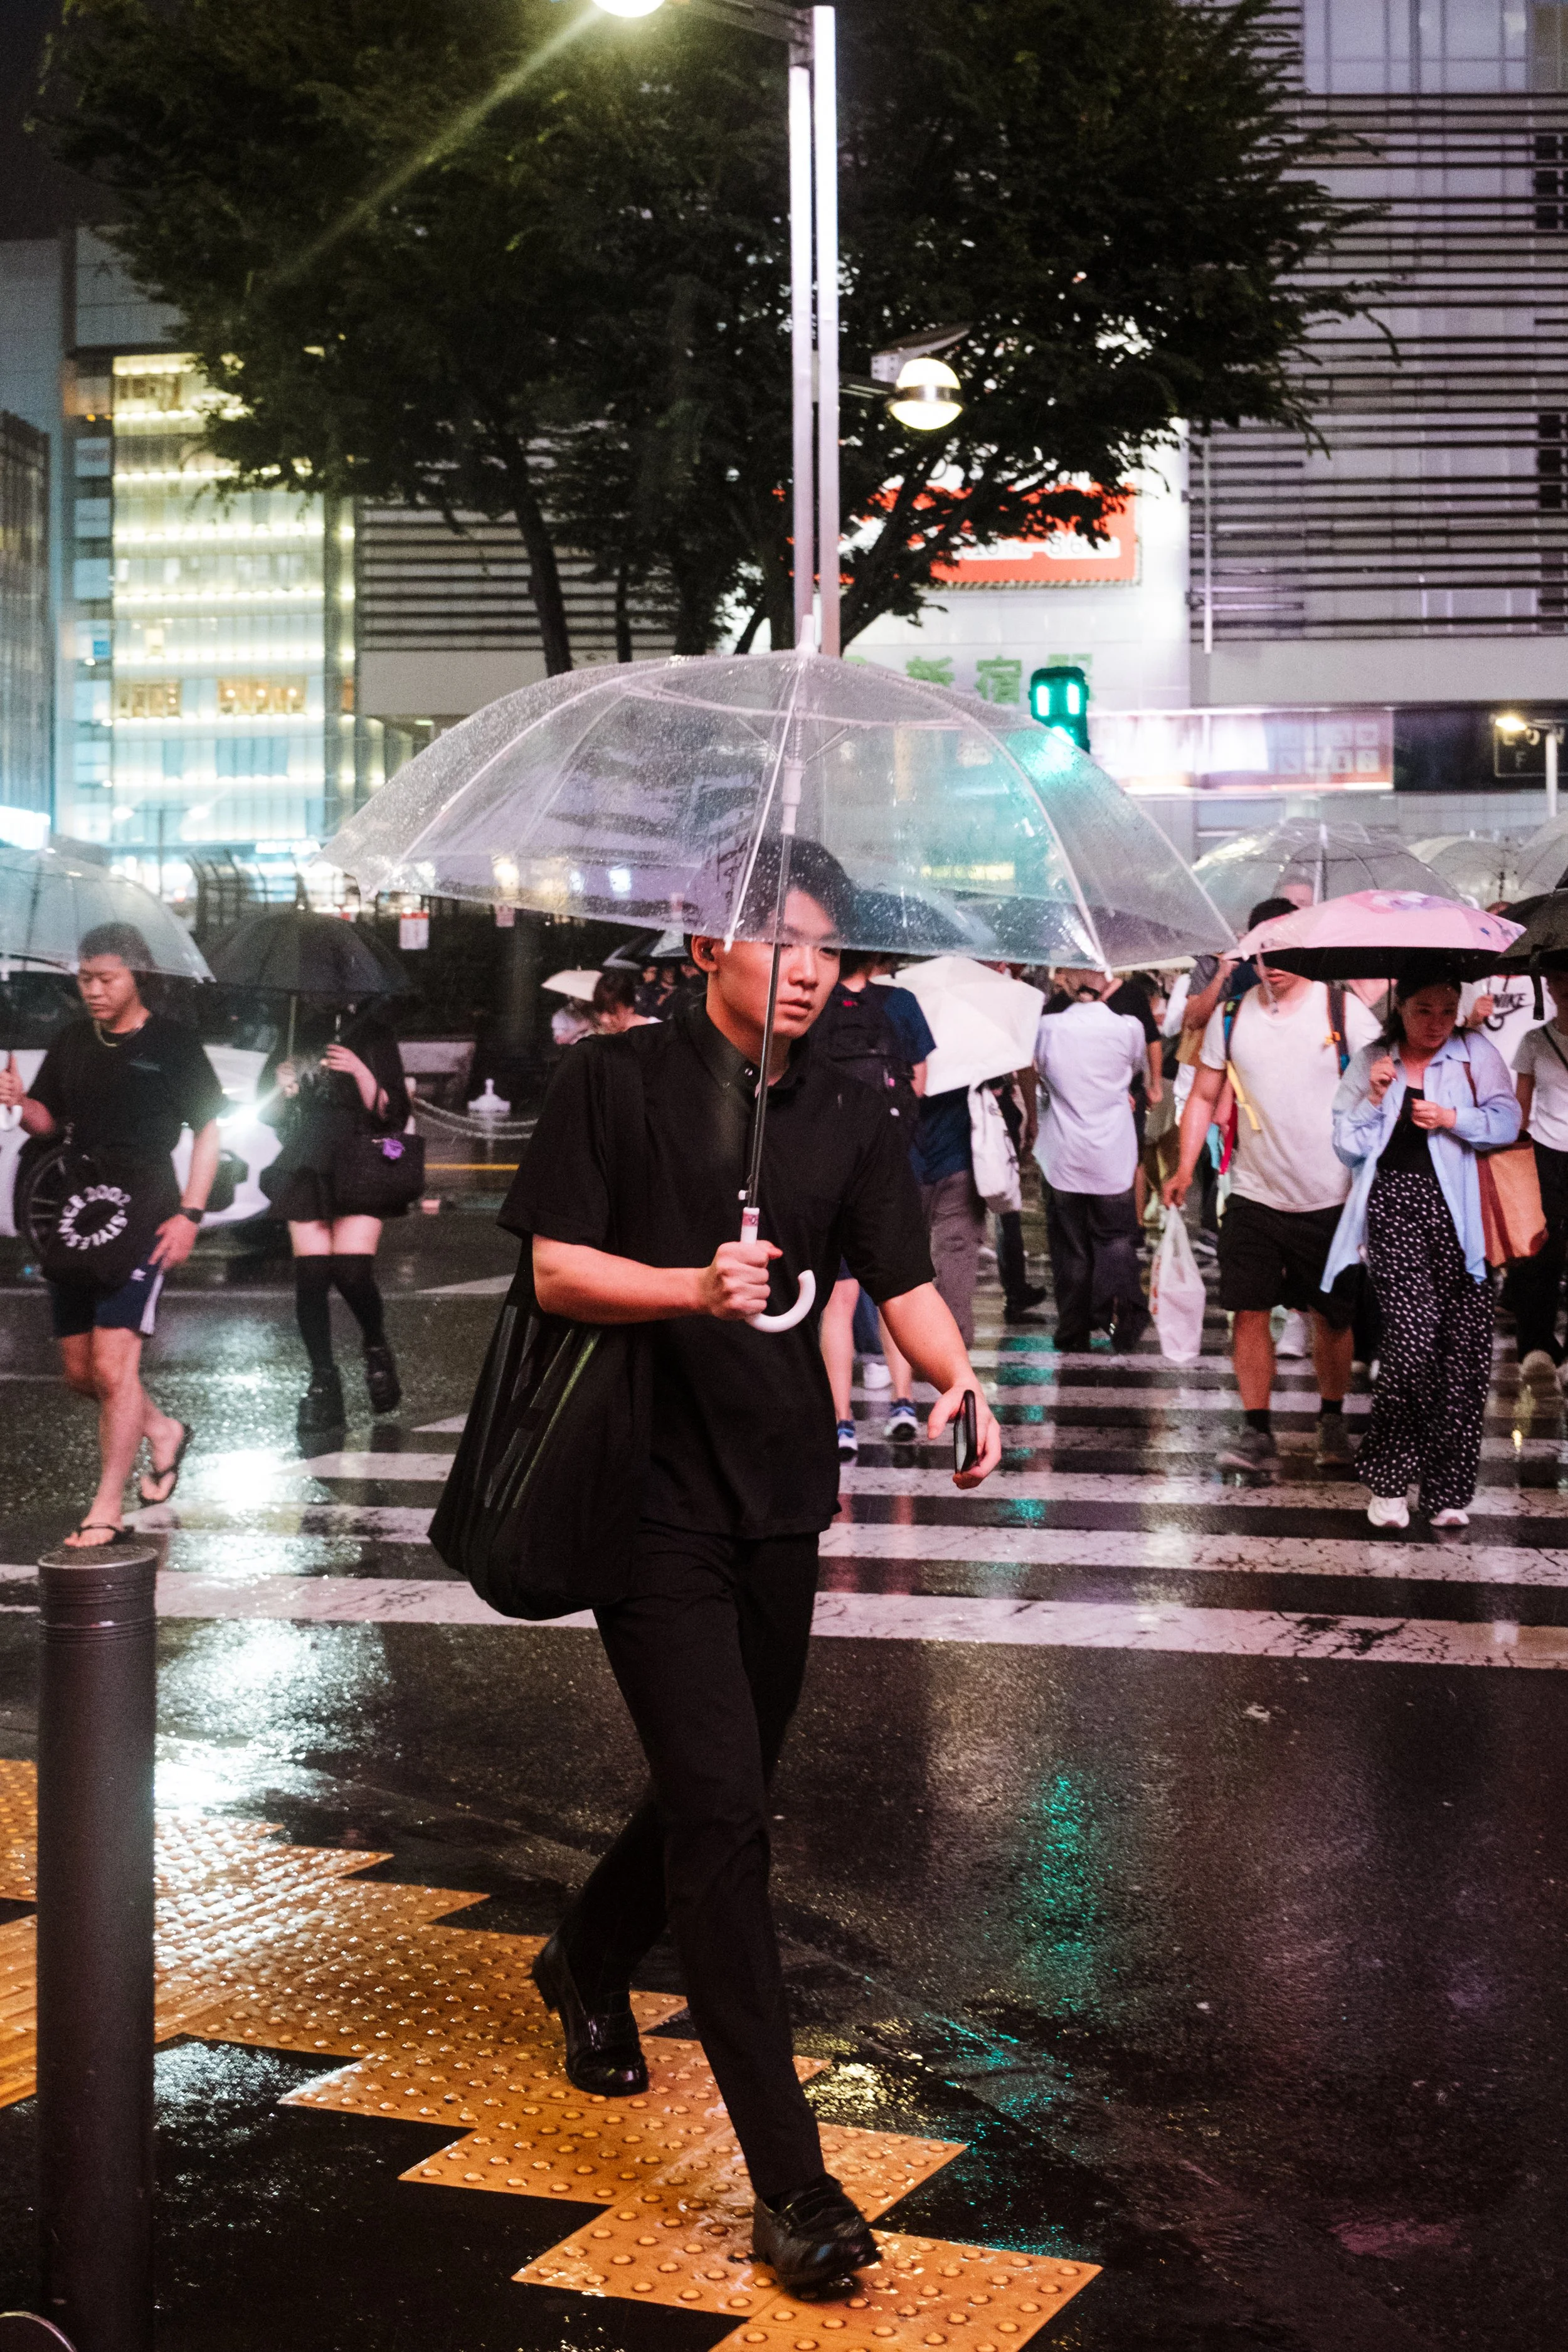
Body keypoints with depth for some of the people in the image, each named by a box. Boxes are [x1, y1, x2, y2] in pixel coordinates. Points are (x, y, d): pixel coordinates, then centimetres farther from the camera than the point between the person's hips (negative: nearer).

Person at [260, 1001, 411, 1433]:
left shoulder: (373, 1034, 6)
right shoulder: (297, 1035, 11)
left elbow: (391, 1114, -2)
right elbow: (270, 1114, 14)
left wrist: (362, 1074, -17)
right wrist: (282, 1092, -8)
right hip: (307, 1171, 2)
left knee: (353, 1273, -15)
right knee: (312, 1275, -7)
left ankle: (376, 1349, 13)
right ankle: (323, 1381, 2)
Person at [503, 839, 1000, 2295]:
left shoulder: (847, 1120, 9)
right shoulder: (615, 1081, -4)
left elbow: (902, 1283, 3)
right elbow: (555, 1270, -9)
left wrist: (957, 1380, -17)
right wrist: (693, 1285, -26)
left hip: (780, 1496, 6)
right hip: (651, 1498, -6)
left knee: (723, 1790, 17)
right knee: (721, 1806, -12)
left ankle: (587, 1963, 49)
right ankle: (789, 2183, -10)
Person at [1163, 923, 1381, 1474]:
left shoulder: (1343, 1010, -5)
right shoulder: (1230, 1015, 3)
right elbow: (1204, 1095, 11)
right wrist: (1185, 1168, 1)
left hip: (1331, 1196, -2)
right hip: (1255, 1195, 2)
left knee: (1331, 1316, 9)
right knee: (1249, 1312, -5)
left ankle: (1332, 1422, 28)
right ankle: (1258, 1434, 2)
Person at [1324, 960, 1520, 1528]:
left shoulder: (1475, 1054, 8)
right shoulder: (1370, 1061, 11)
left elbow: (1507, 1121, 2)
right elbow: (1347, 1146, 10)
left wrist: (1455, 1119, -12)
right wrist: (1374, 1099, -5)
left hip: (1457, 1209, 1)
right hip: (1395, 1207, 0)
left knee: (1465, 1344, -6)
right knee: (1413, 1333, -15)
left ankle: (1448, 1487, 6)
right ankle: (1387, 1478, 2)